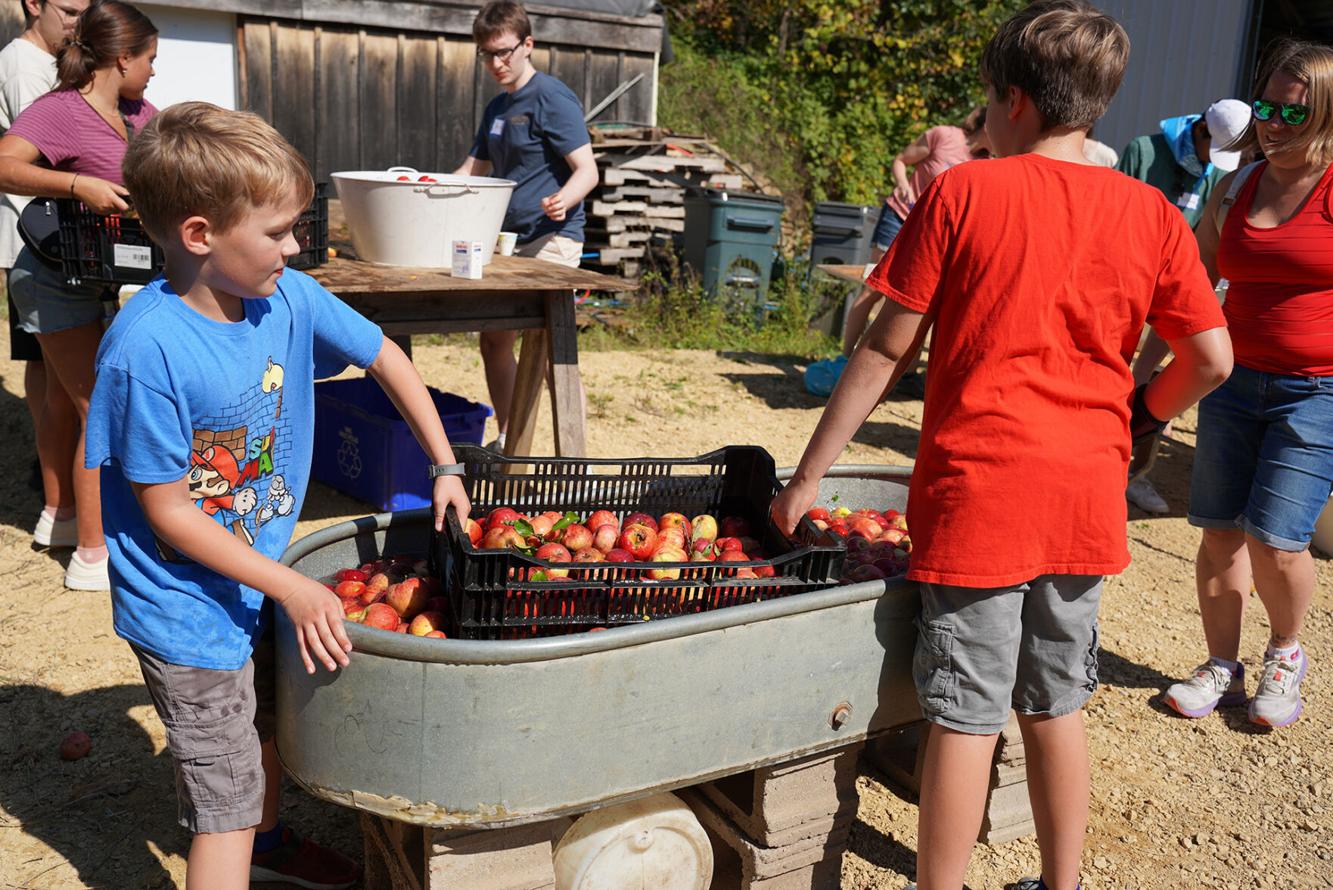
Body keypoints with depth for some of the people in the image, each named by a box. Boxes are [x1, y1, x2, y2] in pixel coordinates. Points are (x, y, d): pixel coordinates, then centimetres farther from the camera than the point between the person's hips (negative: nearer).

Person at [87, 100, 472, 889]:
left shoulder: (288, 297, -12)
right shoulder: (146, 350, -28)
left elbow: (387, 358, 4)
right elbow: (167, 513, -22)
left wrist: (446, 467, 3)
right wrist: (291, 587, -21)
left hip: (261, 579, 7)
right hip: (188, 606, -7)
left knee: (271, 723, 29)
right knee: (226, 803, 3)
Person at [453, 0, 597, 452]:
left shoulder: (552, 98, -9)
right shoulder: (496, 108, 17)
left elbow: (587, 170, -16)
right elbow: (473, 172, 25)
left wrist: (562, 200, -36)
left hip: (551, 238, -9)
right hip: (508, 239, 9)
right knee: (494, 339, 13)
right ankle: (506, 443, 27)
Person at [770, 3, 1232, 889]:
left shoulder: (962, 193, -7)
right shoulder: (1151, 214, 3)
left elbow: (886, 351, -7)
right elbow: (1212, 357, 3)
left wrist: (807, 476, -1)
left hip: (977, 488, -4)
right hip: (1086, 494, 4)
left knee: (966, 715, 5)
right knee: (1057, 704, 18)